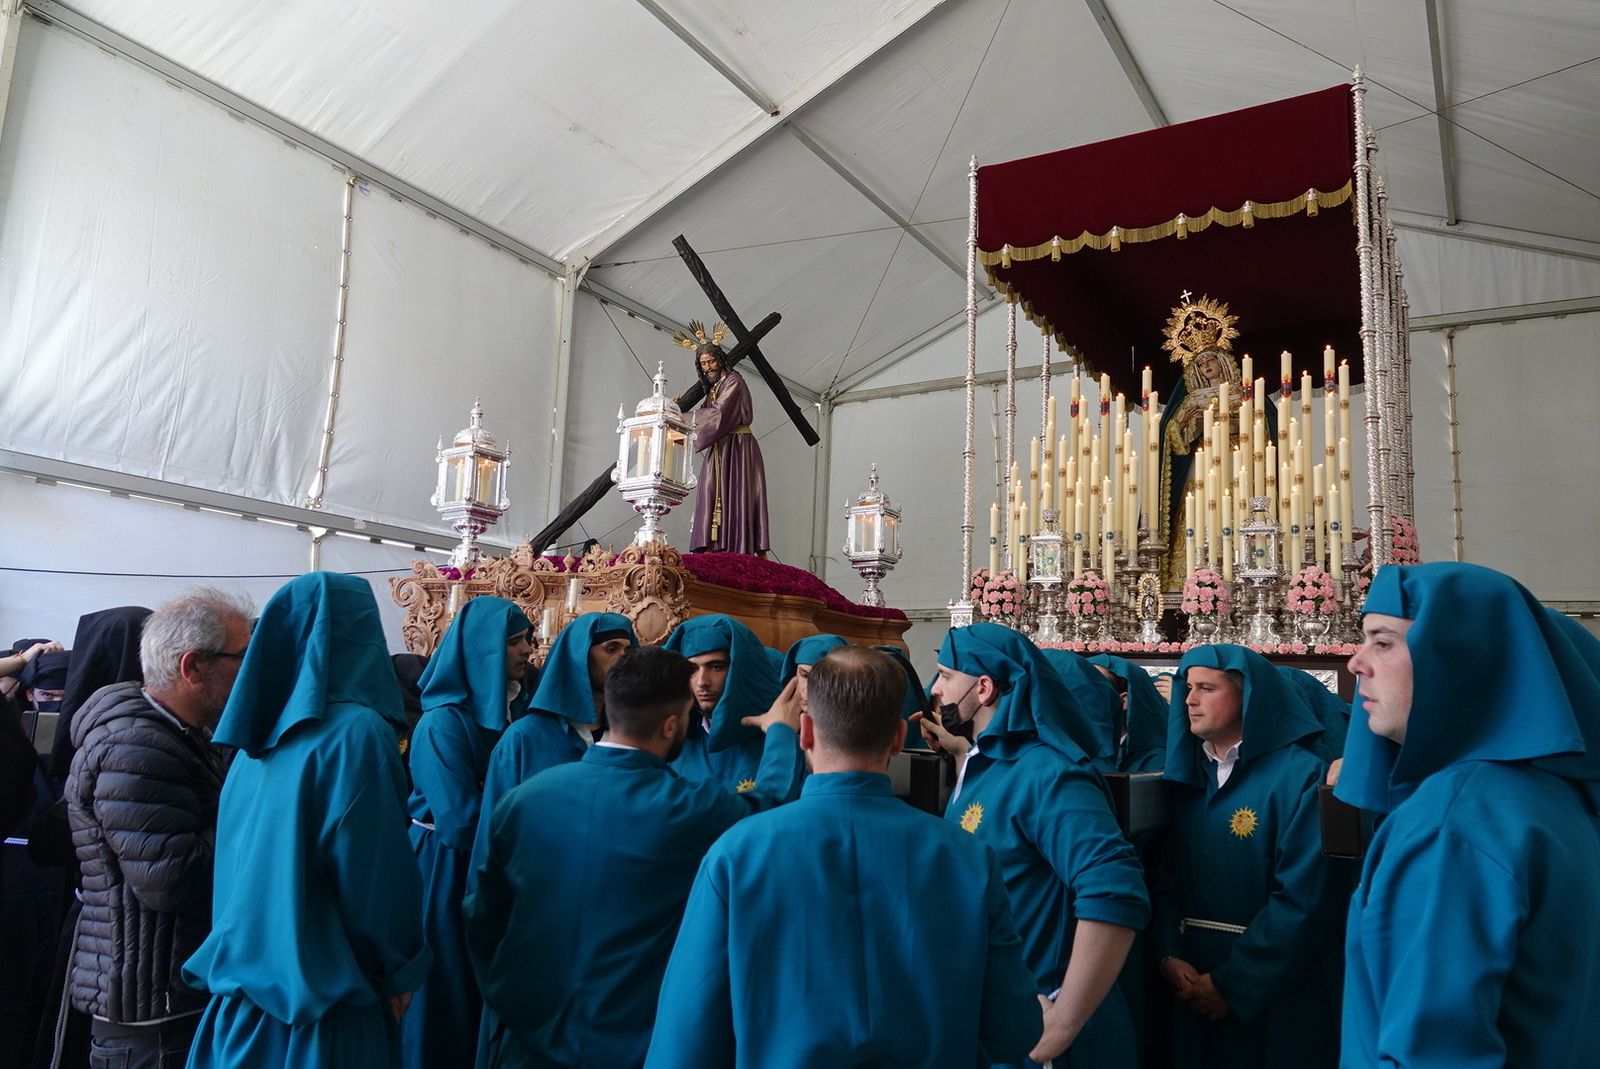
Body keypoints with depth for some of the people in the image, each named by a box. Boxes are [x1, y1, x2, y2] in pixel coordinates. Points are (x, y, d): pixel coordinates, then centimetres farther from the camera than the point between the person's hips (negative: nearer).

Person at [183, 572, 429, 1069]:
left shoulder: (260, 731, 3)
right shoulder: (355, 730, -19)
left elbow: (245, 857, 12)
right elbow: (378, 877, -18)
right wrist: (400, 972, -5)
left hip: (243, 983, 7)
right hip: (319, 1000, -7)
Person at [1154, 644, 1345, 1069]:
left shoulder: (1300, 775, -13)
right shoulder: (1186, 775, 6)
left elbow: (1304, 899, -18)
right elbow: (1167, 875, 5)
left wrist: (1232, 985, -16)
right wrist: (1168, 956, -10)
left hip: (1278, 998, -5)